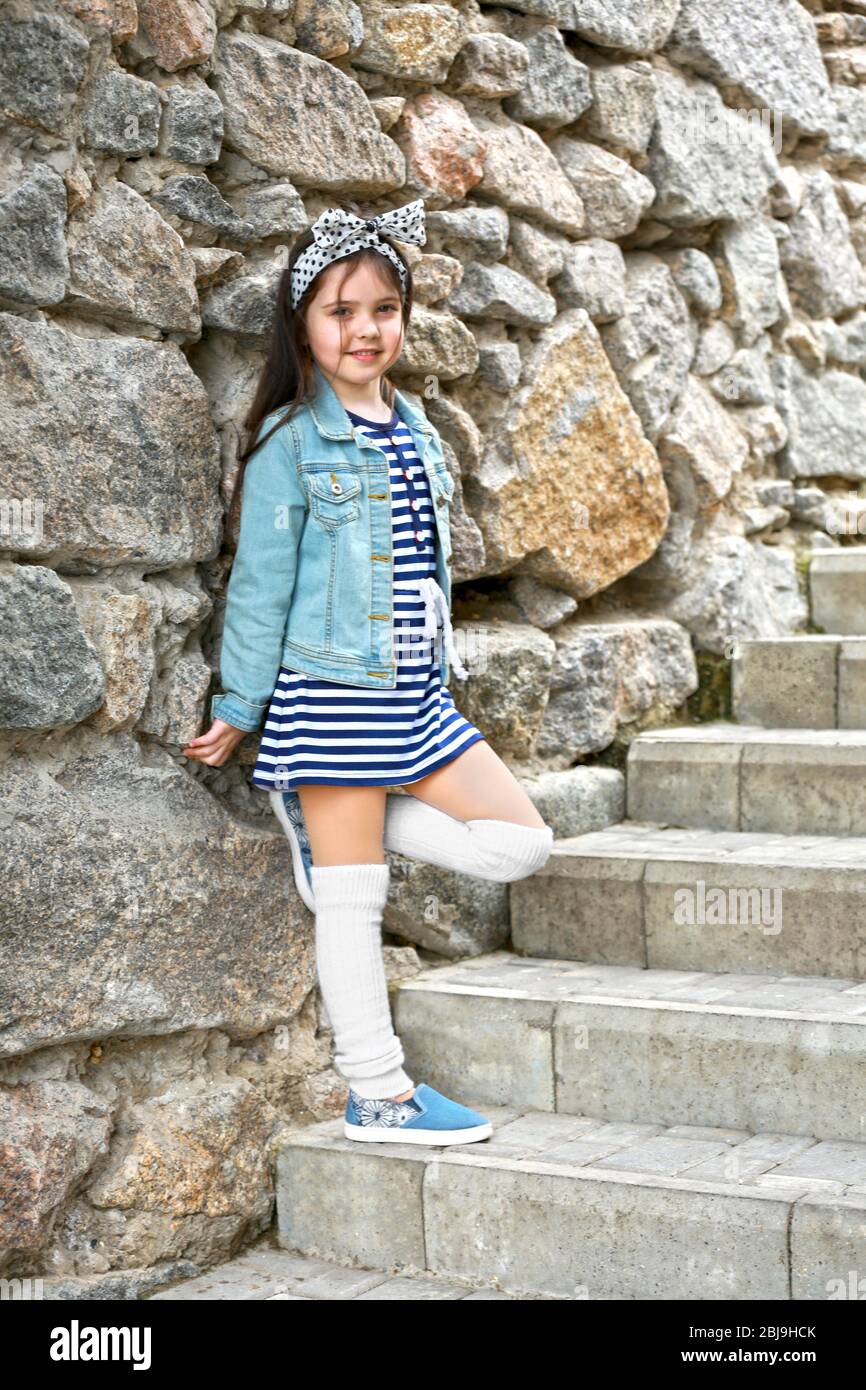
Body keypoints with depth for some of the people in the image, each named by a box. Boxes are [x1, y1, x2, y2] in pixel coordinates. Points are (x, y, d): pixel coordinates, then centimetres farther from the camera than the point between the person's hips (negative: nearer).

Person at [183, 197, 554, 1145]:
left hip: (417, 697, 7)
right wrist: (237, 712, -5)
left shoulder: (415, 428, 13)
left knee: (523, 843, 5)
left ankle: (324, 822, 9)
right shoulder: (292, 443, -7)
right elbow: (260, 581, -7)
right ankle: (379, 1094, 9)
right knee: (353, 901, -1)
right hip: (333, 693, -7)